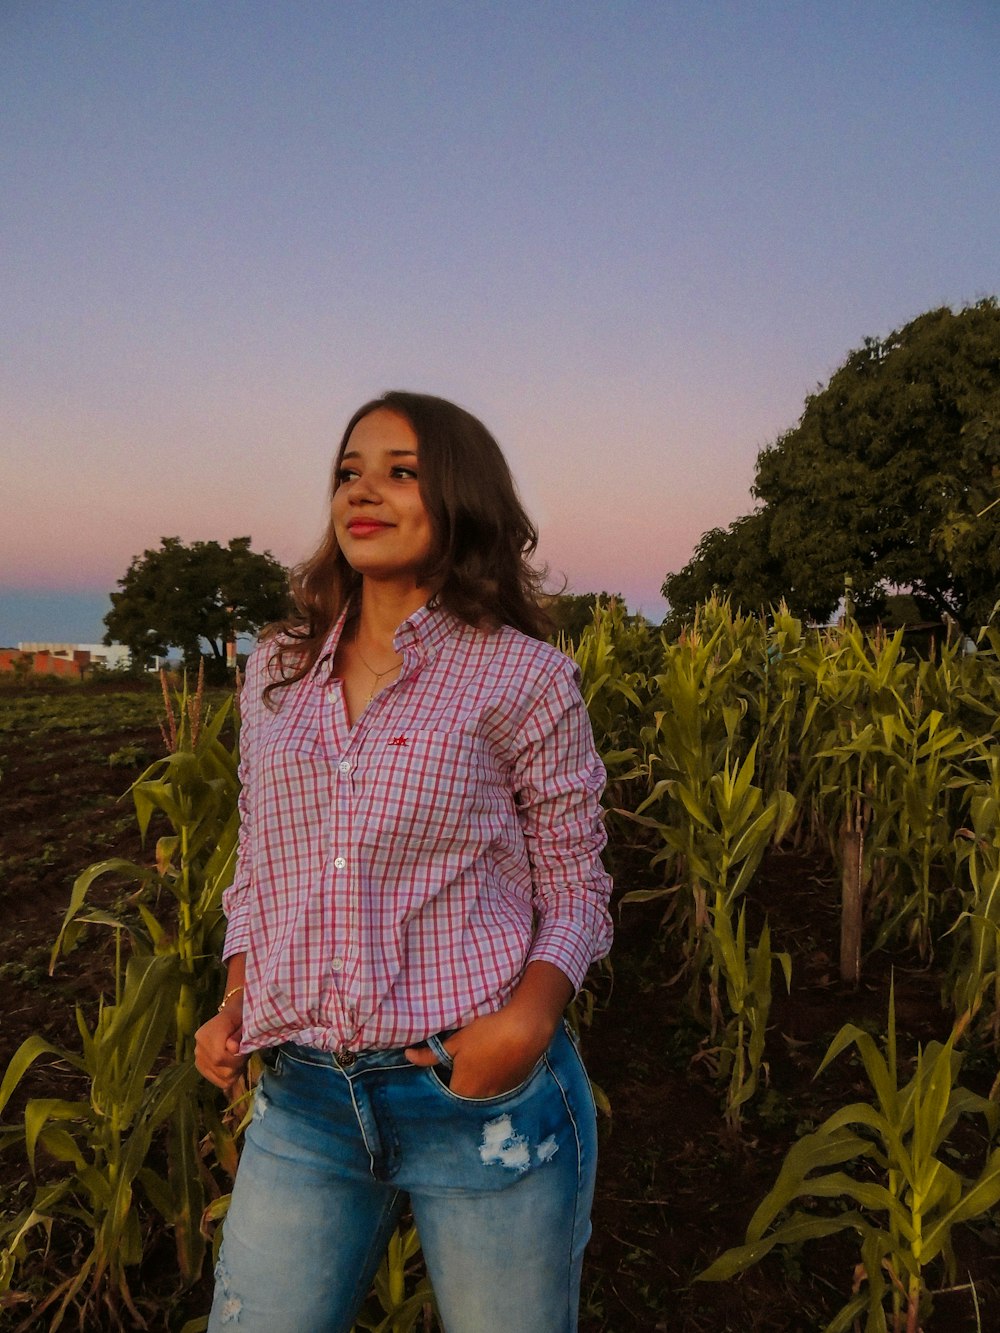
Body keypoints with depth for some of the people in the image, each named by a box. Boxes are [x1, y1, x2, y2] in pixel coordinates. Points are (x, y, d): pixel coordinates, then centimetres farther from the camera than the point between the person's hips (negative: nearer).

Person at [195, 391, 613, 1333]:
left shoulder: (524, 676, -6)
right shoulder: (276, 672, 7)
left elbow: (573, 894, -1)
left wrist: (530, 1015, -18)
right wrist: (234, 1003, 1)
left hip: (482, 1090, -3)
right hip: (304, 1101, 4)